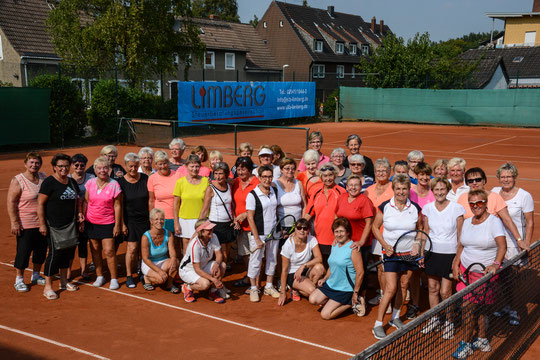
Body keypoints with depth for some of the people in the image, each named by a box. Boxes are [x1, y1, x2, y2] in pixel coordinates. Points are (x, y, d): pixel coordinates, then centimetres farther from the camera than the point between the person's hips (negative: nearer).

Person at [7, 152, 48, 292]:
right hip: (25, 225, -6)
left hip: (42, 222, 6)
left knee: (41, 250, 13)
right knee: (23, 251, 0)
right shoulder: (18, 181, -10)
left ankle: (36, 275, 31)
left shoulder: (43, 177, 7)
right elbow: (11, 203, -13)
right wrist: (14, 222, -18)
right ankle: (19, 280, 15)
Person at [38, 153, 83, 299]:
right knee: (55, 253, -8)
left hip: (70, 224, 7)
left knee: (68, 250, 12)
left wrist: (79, 213, 7)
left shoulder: (72, 182, 12)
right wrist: (42, 224, -16)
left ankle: (64, 281, 27)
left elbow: (77, 199, 25)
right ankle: (48, 286, 1)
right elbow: (40, 204, -11)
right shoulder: (49, 182, -9)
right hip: (54, 225, -7)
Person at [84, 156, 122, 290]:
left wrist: (117, 225, -6)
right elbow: (86, 202, 8)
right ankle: (99, 276, 24)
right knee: (95, 250, 9)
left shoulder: (114, 184, -8)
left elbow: (117, 206, -6)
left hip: (108, 223, -3)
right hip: (91, 222, 3)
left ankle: (114, 279, 7)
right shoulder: (90, 183, 1)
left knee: (109, 251, -6)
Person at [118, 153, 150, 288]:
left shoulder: (145, 179, 1)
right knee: (132, 248, -6)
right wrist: (122, 224, -5)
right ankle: (129, 276, 7)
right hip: (130, 220, -2)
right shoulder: (121, 182, -3)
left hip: (145, 219, 2)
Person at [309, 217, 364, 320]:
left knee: (325, 315, -11)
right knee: (313, 299, -9)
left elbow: (360, 273, -18)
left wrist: (355, 293, -15)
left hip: (345, 289, -8)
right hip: (330, 284, 8)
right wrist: (325, 279, 7)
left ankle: (350, 303, 6)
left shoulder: (353, 248, -17)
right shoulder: (335, 245, 8)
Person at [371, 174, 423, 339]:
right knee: (391, 288, -9)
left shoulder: (415, 209, -2)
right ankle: (378, 324, 0)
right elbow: (375, 227, 2)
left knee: (403, 285, 12)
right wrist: (385, 245, -9)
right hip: (391, 252, -3)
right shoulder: (385, 207, -8)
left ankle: (395, 317, 32)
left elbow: (421, 229, 13)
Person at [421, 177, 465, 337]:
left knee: (445, 292, -3)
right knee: (432, 288, 10)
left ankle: (449, 322, 18)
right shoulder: (427, 208, 2)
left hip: (450, 254, -3)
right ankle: (434, 320, 28)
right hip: (432, 252, 3)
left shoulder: (457, 208, -8)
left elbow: (460, 234, -3)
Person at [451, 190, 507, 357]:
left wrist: (495, 264, -30)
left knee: (468, 306, -8)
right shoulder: (467, 222, 10)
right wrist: (456, 263, 10)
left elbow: (502, 246, -17)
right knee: (476, 307, 6)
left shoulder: (494, 221, -8)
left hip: (484, 272, -5)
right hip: (465, 269, 5)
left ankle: (466, 343, 4)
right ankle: (482, 340, 20)